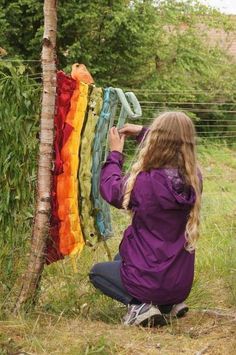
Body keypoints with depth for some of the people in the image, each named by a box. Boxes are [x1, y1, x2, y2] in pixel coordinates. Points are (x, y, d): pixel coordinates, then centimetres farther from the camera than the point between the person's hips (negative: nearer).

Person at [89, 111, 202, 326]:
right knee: (121, 258, 34)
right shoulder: (194, 178, -8)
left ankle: (139, 305, -1)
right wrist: (143, 133, 19)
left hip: (151, 281, -6)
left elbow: (110, 189, -4)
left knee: (97, 272, 25)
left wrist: (115, 153, 8)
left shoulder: (145, 182, -25)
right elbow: (172, 155, 16)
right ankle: (171, 302, 15)